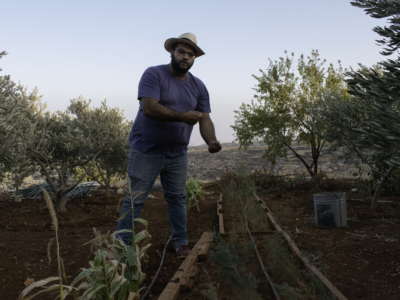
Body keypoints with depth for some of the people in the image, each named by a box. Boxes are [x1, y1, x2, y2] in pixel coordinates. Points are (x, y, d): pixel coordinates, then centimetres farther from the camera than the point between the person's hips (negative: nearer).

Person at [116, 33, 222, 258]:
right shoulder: (154, 74, -9)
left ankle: (181, 243, 24)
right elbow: (149, 107, -22)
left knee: (177, 198, 12)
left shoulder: (198, 86, 7)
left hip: (178, 154, 5)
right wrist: (183, 117, -26)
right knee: (135, 200, -2)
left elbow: (205, 119, -1)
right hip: (146, 151, -4)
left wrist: (211, 141, -22)